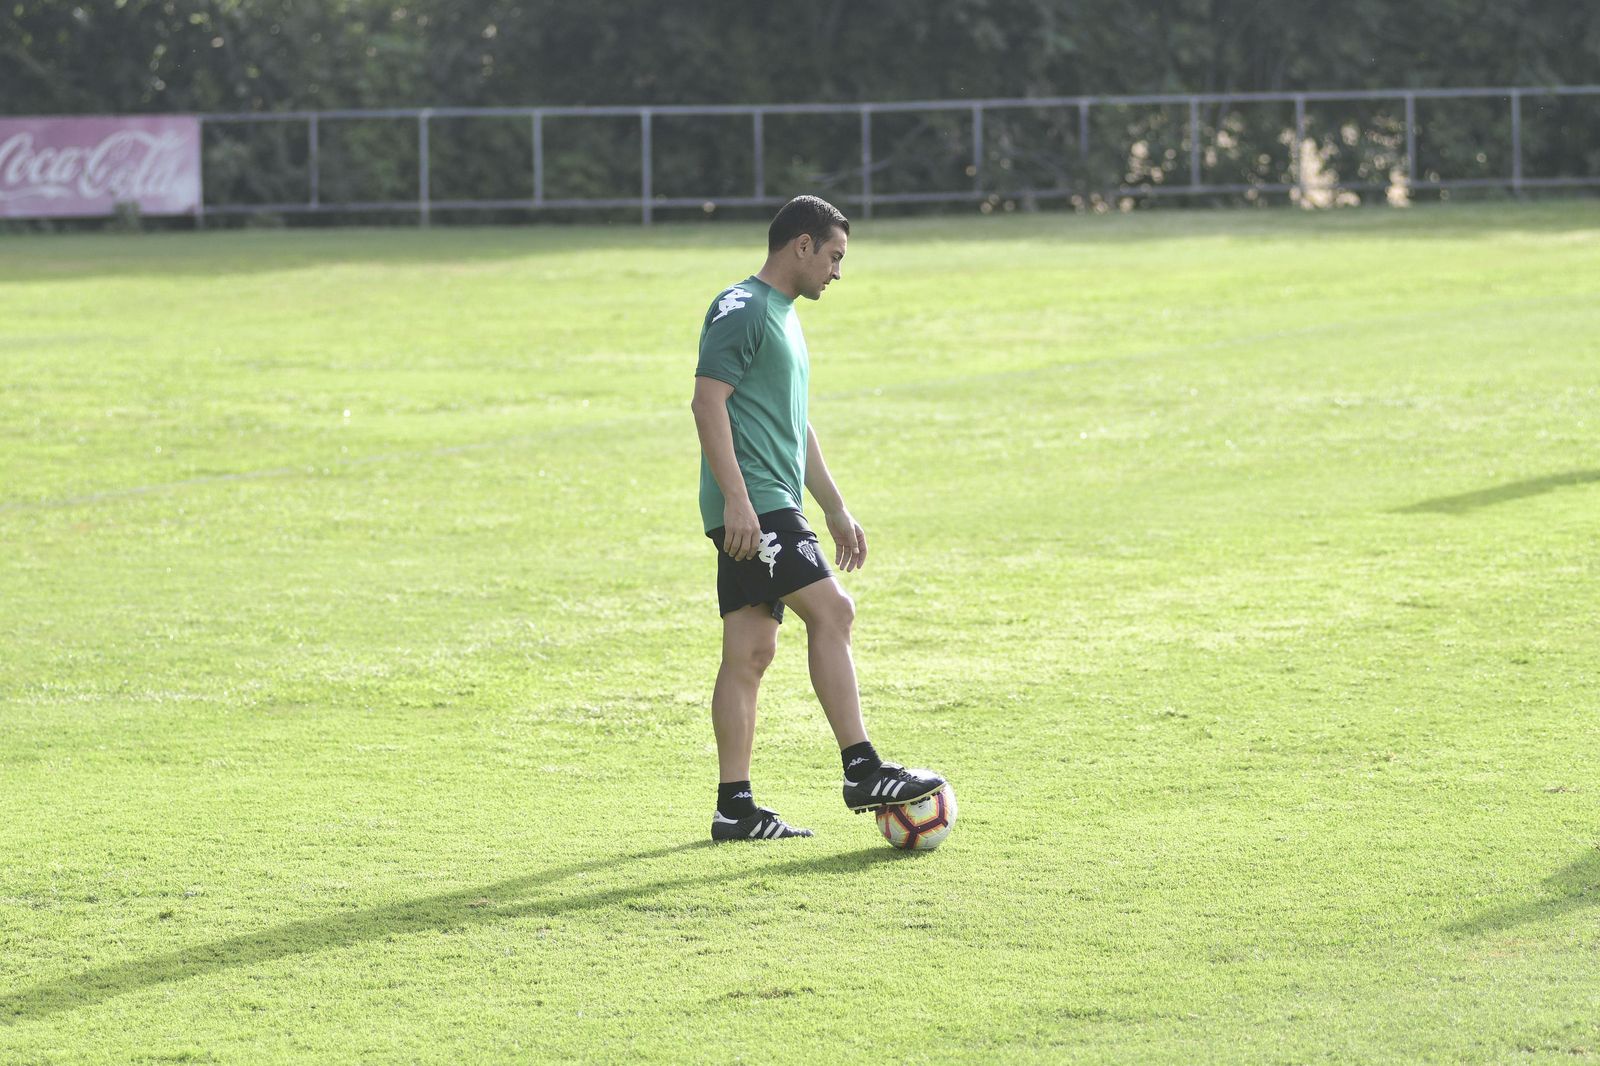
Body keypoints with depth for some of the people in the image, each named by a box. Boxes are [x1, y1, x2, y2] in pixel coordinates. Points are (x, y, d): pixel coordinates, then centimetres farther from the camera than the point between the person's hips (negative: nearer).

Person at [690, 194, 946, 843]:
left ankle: (735, 807, 5)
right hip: (751, 505, -10)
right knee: (831, 611, -14)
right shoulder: (742, 308, -8)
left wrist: (836, 511, 29)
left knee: (750, 651, 6)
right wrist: (736, 497, -24)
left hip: (770, 508, 10)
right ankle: (862, 772, -14)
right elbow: (708, 402, -17)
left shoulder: (783, 319, 23)